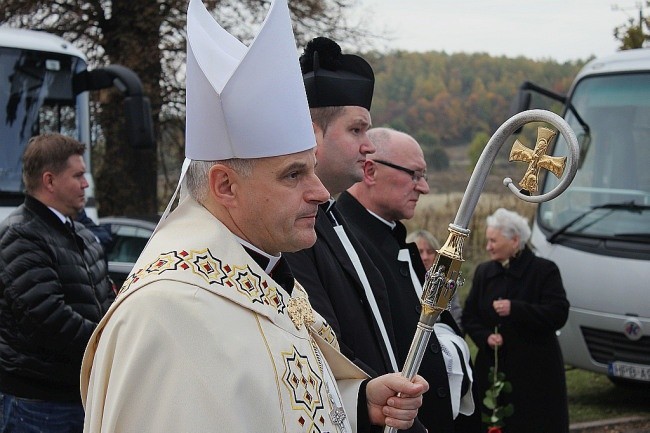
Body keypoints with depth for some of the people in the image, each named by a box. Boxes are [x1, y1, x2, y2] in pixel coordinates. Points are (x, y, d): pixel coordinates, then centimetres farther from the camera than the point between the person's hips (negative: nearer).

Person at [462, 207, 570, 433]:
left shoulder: (544, 270, -4)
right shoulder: (483, 272, 11)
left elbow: (559, 314, -13)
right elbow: (469, 317, 12)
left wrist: (515, 309, -21)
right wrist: (486, 337, -8)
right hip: (493, 369, 4)